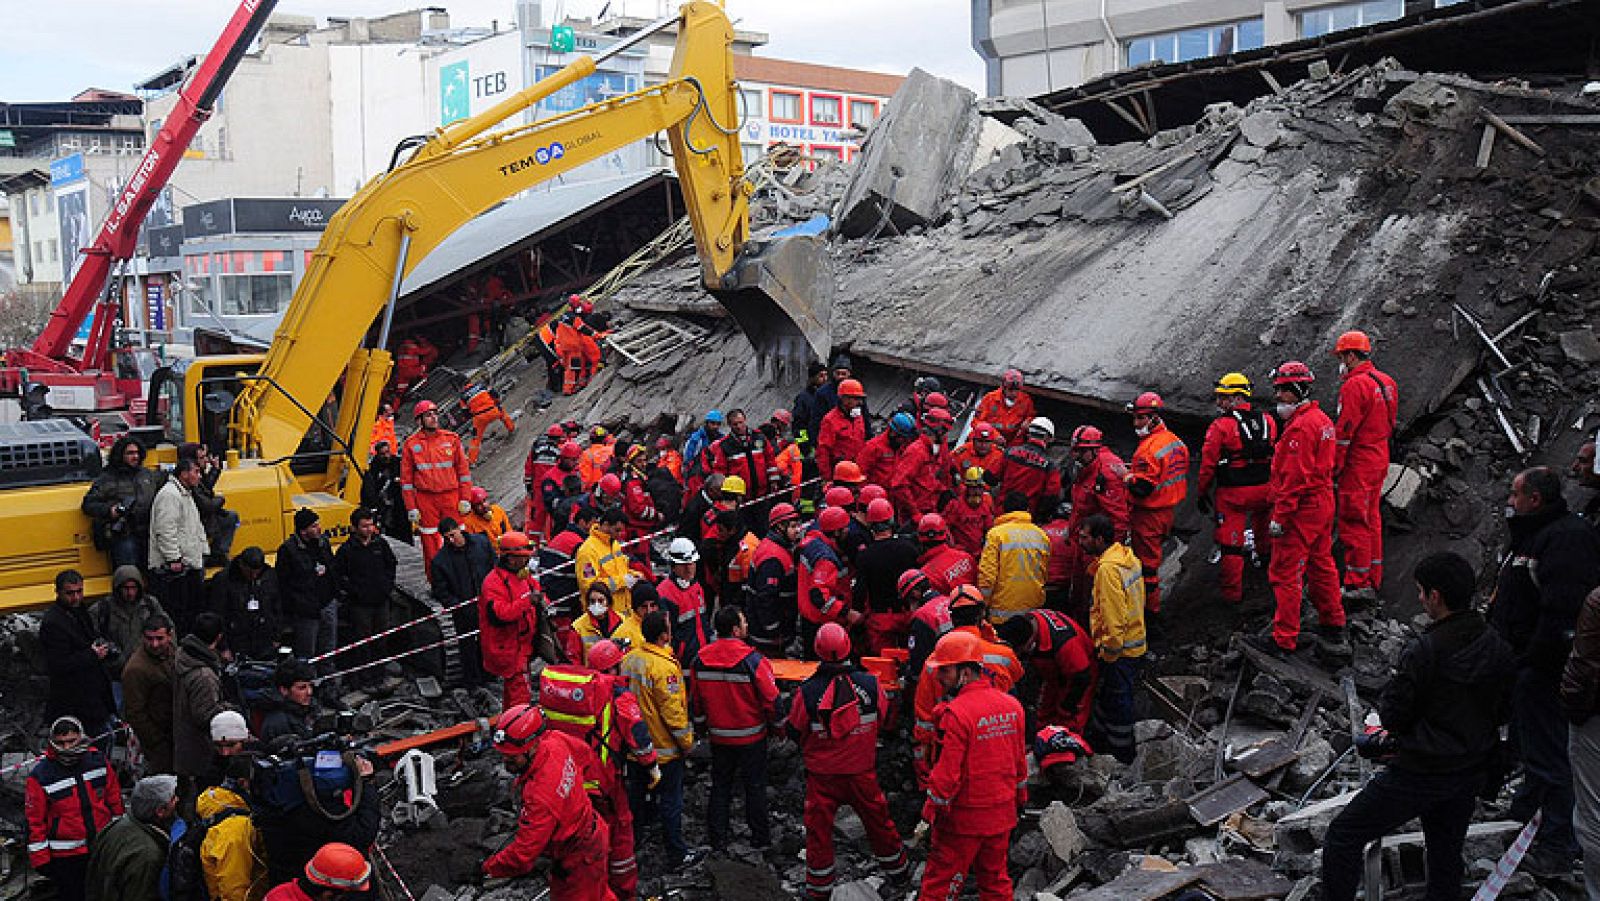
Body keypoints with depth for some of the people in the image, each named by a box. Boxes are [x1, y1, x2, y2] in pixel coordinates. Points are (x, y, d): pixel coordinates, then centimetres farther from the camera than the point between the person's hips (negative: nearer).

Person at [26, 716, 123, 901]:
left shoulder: (98, 761, -3)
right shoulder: (40, 776, -12)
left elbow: (115, 799, 8)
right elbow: (34, 821, -8)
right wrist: (40, 859, -8)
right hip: (65, 857, -3)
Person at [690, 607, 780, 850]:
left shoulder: (700, 660, -7)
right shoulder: (753, 660, -21)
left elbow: (695, 700, 5)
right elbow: (771, 699, -16)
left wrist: (703, 725, 21)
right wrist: (776, 724, 2)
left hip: (718, 737, 3)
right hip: (751, 738, -3)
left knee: (720, 786, 18)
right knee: (755, 786, 13)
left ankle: (717, 836, 25)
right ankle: (759, 836, 23)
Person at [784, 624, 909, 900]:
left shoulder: (807, 692, -21)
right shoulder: (869, 684, -14)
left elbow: (794, 731, -7)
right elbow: (882, 718, 3)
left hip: (822, 776, -2)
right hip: (863, 773, 2)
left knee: (819, 830, 14)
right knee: (878, 822, 22)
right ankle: (897, 870, 40)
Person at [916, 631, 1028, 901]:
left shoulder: (957, 713, -21)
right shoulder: (1011, 705, 2)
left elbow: (948, 772, -20)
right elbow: (1020, 761, 12)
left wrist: (930, 813, -10)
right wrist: (1018, 801, 23)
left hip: (964, 818, -7)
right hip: (1002, 814, 7)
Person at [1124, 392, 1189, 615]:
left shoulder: (1149, 448, -24)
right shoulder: (1176, 441, 5)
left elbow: (1142, 487, -28)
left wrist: (1126, 476, -11)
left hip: (1149, 513, -9)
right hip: (1169, 509, 9)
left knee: (1146, 561, 2)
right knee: (1155, 554, 21)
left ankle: (1149, 605, 11)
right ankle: (1154, 601, 32)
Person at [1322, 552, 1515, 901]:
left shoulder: (1424, 651, -24)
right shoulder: (1498, 648, -3)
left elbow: (1392, 716, -17)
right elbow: (1502, 711, 10)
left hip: (1419, 773, -7)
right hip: (1471, 773, 7)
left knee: (1343, 837, 4)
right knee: (1446, 855, 21)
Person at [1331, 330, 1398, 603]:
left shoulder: (1354, 385, -19)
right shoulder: (1386, 381, 11)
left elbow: (1344, 432, -20)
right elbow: (1390, 424, 17)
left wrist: (1334, 468, -15)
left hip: (1358, 464, -9)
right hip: (1380, 460, 9)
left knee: (1354, 524, -3)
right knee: (1372, 520, 17)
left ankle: (1358, 585, 1)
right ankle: (1374, 580, 25)